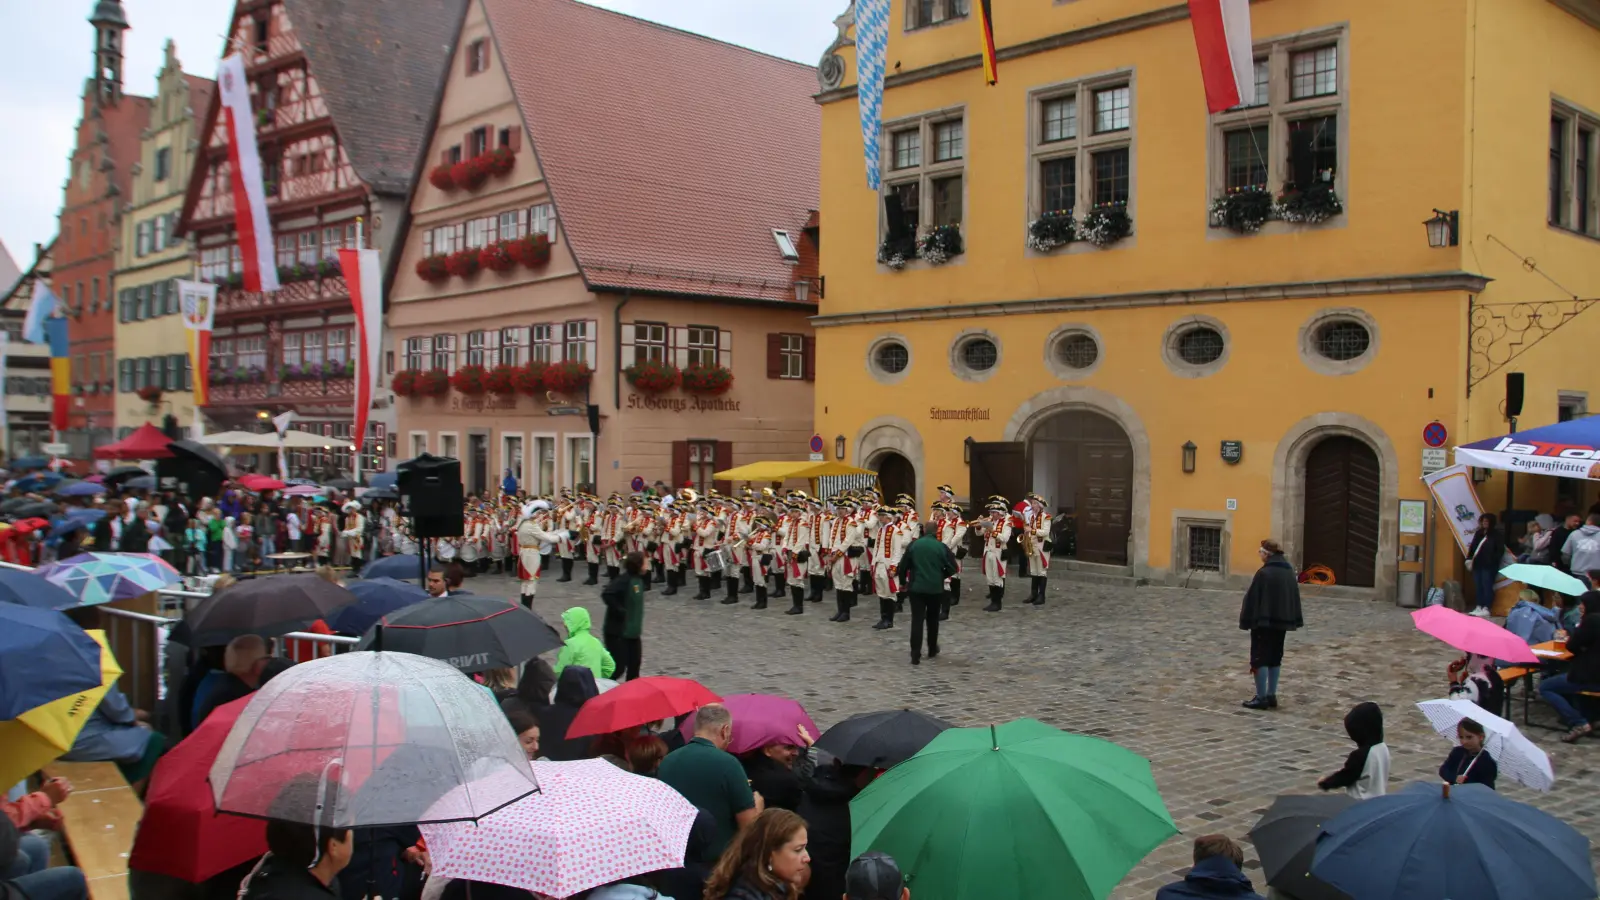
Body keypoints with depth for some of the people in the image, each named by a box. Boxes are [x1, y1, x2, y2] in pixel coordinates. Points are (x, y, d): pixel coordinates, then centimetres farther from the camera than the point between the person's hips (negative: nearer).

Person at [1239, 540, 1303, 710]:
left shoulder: (1264, 573, -17)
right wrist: (1294, 621, 16)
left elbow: (1252, 599, -16)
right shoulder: (1290, 573, 8)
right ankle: (1271, 696, 18)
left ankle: (1261, 698, -1)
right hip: (1282, 621, 8)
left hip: (1263, 622, -8)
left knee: (1260, 658, -1)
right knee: (1275, 658, 15)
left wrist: (1246, 621, -10)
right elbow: (1295, 598, 13)